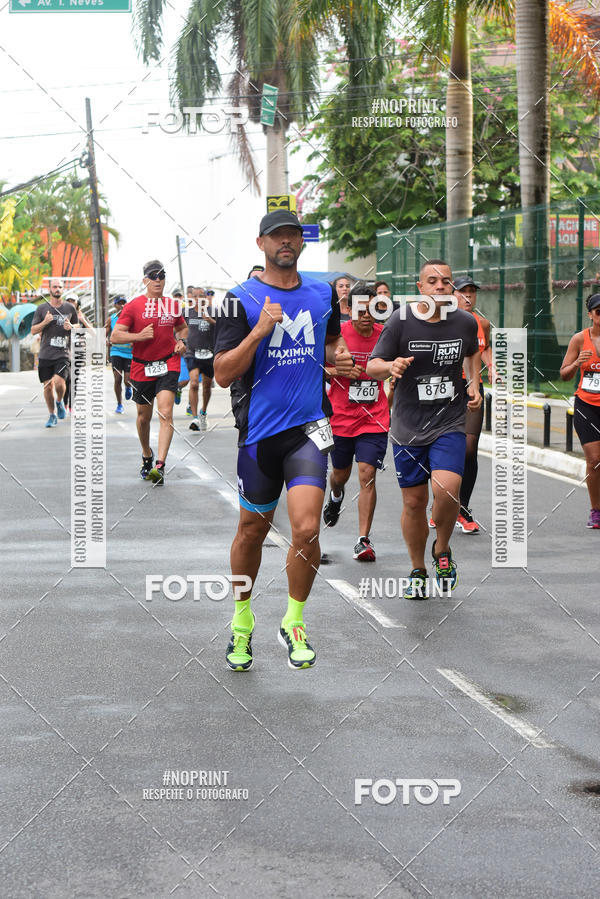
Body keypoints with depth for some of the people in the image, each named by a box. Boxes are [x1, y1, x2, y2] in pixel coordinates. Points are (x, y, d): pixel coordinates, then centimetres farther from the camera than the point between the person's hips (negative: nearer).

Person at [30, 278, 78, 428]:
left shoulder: (70, 308, 7)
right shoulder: (42, 308, 5)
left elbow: (77, 325, 21)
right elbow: (33, 330, 5)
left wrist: (71, 326, -2)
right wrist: (45, 322, -12)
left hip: (63, 354, -1)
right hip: (45, 354, 1)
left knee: (59, 382, -19)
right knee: (48, 385, 3)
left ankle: (60, 402, 14)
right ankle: (52, 415, 20)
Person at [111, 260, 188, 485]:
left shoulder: (173, 305, 7)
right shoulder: (133, 306, -3)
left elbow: (182, 327, 26)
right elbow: (115, 336, -7)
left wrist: (181, 341, 5)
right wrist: (139, 336, -20)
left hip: (168, 364, 0)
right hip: (142, 367, 0)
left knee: (166, 413, -17)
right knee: (144, 416, 12)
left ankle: (160, 466, -23)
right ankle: (147, 456, 39)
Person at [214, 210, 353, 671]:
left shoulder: (323, 294, 9)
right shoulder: (241, 299, -4)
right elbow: (223, 374, -9)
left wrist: (339, 357, 5)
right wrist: (259, 332, -21)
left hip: (308, 426, 1)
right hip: (259, 429, -1)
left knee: (307, 529, -15)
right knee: (253, 530, 12)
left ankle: (294, 623, 5)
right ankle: (242, 622, 33)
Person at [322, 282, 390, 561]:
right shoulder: (337, 334, -8)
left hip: (374, 420, 0)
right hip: (340, 418, 0)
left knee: (367, 475, -12)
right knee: (341, 474, 16)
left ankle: (363, 540, -9)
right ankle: (335, 496, 54)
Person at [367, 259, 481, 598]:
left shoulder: (465, 322, 0)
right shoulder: (400, 321, -7)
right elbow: (372, 366, -7)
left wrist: (474, 384, 9)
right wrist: (391, 366, -29)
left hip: (450, 423, 0)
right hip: (408, 426, 0)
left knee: (446, 488, -21)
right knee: (414, 501, 5)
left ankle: (442, 551, 7)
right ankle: (418, 571, 26)